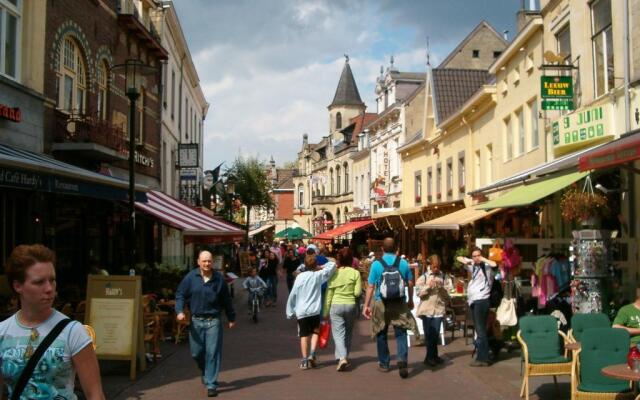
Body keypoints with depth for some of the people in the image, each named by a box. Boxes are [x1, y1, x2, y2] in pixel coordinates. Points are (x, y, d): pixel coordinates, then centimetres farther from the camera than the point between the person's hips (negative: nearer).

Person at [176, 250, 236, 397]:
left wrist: (231, 317, 15)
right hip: (196, 321, 1)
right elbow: (180, 295, 3)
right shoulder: (190, 277, -1)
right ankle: (205, 373, 40)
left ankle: (211, 384, 3)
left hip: (213, 321, -1)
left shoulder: (219, 278, 0)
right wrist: (179, 311, -13)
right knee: (196, 353, 10)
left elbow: (226, 299, 9)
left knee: (212, 353, -5)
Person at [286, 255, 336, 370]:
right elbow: (332, 264, 0)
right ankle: (312, 354, 2)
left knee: (304, 335, 8)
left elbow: (292, 295, 1)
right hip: (315, 310, -1)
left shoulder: (300, 277, -1)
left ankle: (305, 360, 6)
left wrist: (290, 311, 9)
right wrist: (321, 267, 9)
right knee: (315, 332, 17)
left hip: (301, 311, 1)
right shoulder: (318, 275, -3)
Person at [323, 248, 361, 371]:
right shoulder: (355, 273, -6)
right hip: (351, 305, 1)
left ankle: (342, 358, -20)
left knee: (338, 333, -1)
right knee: (348, 333, 17)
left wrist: (325, 311, 6)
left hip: (336, 306, -1)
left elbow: (328, 294, 0)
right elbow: (358, 292, -8)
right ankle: (345, 357, 24)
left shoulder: (334, 273, -3)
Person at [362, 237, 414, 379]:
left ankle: (384, 363, 24)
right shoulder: (403, 263, -1)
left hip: (381, 304, 0)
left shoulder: (376, 264, -6)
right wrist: (410, 301, 20)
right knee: (401, 333, 4)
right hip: (399, 303, 1)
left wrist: (366, 305, 0)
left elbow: (371, 286, -6)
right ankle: (402, 361, -15)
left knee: (381, 334, 14)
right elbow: (410, 284, 6)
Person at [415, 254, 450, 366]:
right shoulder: (424, 276, 1)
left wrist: (441, 287, -12)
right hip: (427, 309, -1)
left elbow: (446, 294, 5)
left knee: (435, 334, 2)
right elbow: (419, 293, -3)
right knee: (429, 334, 2)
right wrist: (428, 286, -15)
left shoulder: (443, 276, 6)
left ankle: (432, 356, 14)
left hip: (439, 308, 2)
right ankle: (431, 356, 11)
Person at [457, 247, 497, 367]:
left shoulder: (486, 266, -5)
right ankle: (482, 356, 22)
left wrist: (482, 259, -15)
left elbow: (495, 264, -28)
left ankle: (482, 358, -5)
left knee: (480, 329, -8)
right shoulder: (473, 267, 16)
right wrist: (468, 260, 7)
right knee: (479, 329, 14)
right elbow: (460, 259, 28)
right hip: (473, 300, 8)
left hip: (481, 300, -8)